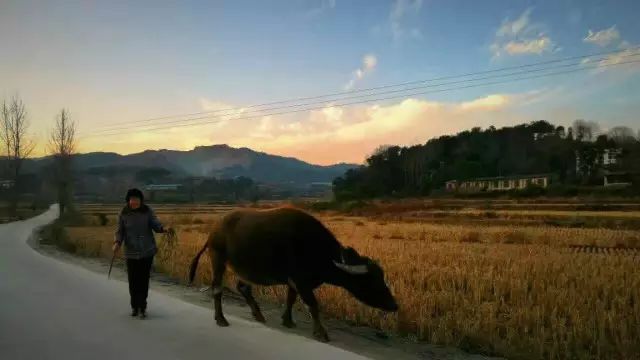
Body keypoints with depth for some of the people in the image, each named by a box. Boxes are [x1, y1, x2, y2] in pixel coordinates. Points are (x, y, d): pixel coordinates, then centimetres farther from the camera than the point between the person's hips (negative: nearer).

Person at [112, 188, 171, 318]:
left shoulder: (147, 211, -3)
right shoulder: (124, 214, -2)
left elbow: (156, 224, -6)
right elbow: (120, 231, 1)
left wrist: (164, 229, -27)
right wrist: (117, 242, -17)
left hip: (147, 251, -1)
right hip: (131, 252, 1)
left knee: (144, 280, 0)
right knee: (133, 280, 6)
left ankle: (142, 307, 12)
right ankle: (134, 306, 26)